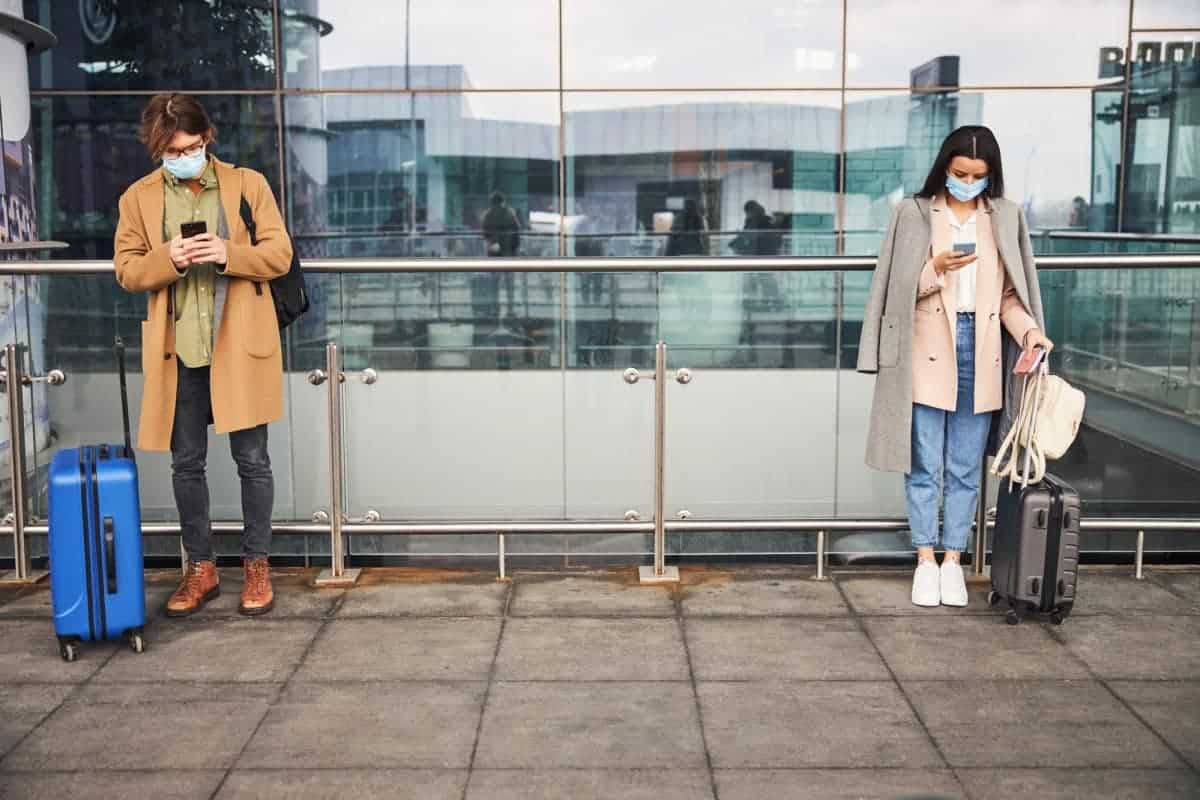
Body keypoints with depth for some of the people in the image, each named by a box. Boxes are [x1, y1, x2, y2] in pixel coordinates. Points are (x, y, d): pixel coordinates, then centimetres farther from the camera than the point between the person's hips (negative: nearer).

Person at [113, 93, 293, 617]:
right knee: (186, 464, 9)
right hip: (178, 351, 2)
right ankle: (201, 568, 23)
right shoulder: (138, 197, 6)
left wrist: (230, 253, -18)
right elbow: (126, 270, 5)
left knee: (252, 460, 3)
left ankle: (256, 565, 17)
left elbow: (279, 255, 0)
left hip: (240, 346, -2)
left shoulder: (247, 184, 2)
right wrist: (167, 259, -15)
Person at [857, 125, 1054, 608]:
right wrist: (937, 268, -20)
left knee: (966, 470, 8)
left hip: (981, 353, 2)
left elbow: (1010, 293, 5)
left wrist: (1030, 331, -13)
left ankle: (953, 561, 18)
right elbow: (900, 288, -2)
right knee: (925, 466, 2)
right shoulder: (915, 214, 0)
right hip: (929, 355, -2)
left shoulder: (1006, 217, 6)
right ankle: (925, 562, 13)